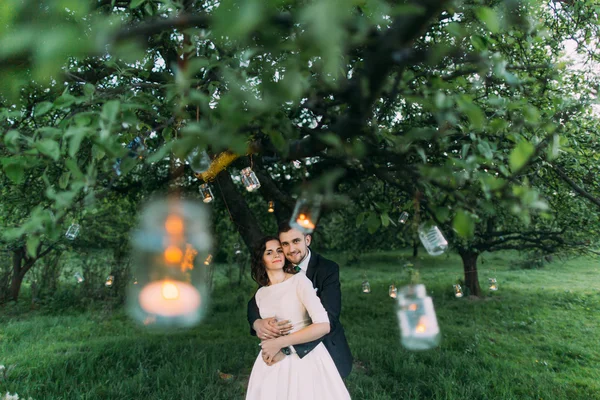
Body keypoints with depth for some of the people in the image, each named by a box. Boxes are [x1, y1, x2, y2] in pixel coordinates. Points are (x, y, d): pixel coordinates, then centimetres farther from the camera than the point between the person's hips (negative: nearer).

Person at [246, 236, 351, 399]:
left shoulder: (299, 280, -11)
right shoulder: (260, 294, 5)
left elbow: (324, 326, -21)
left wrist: (279, 343, -18)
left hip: (306, 359, -4)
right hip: (274, 363, 5)